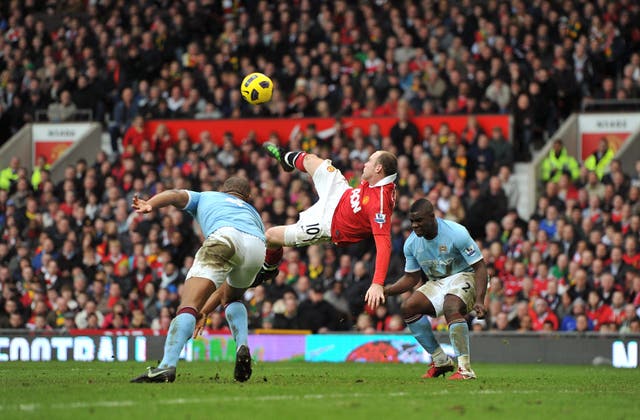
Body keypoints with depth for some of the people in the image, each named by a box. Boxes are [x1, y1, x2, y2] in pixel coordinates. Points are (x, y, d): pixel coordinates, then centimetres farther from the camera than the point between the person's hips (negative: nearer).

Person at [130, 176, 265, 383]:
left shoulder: (204, 197, 39)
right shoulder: (253, 213, 45)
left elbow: (175, 195, 14)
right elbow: (230, 281, 44)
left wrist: (148, 205, -6)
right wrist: (206, 310, 46)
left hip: (224, 236, -4)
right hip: (257, 245, 4)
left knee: (188, 306, -13)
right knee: (232, 298, 33)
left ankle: (167, 365, -33)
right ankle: (242, 348, 10)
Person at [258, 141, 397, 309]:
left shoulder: (379, 203, -42)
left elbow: (384, 244, -47)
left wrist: (377, 284, -54)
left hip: (329, 224, -7)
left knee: (270, 236, 1)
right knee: (309, 159, 24)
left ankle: (269, 270, 38)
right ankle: (287, 158, 65)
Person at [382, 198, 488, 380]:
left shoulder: (457, 233, -22)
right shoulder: (411, 243, -5)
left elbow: (479, 266, -20)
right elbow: (411, 278, 7)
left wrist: (479, 300, -32)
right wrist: (384, 290, -11)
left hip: (463, 277, -7)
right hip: (436, 282, 7)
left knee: (451, 307, -36)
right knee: (408, 307, -13)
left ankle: (465, 369, -36)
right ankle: (440, 360, -4)